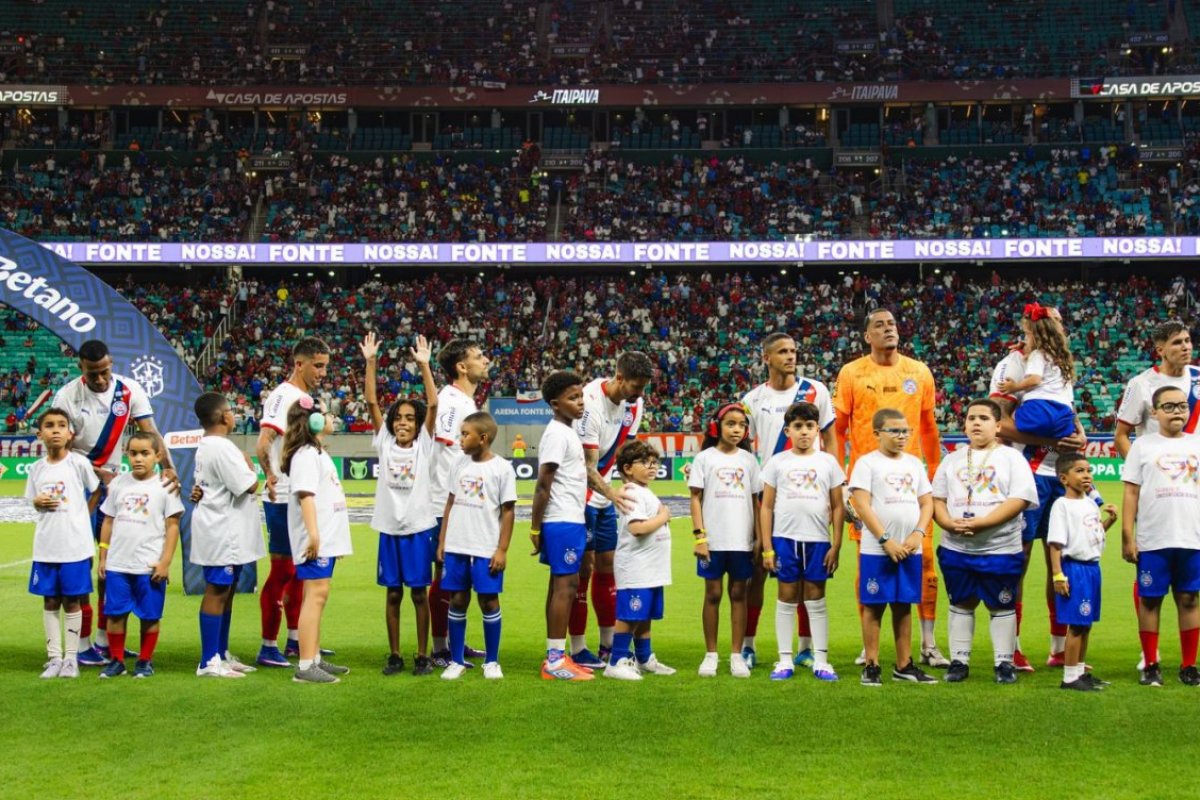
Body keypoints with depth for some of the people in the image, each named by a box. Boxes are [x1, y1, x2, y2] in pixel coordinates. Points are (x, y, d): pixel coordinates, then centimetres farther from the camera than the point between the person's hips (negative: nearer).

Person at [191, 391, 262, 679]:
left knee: (226, 592, 16)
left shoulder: (204, 447, 14)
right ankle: (209, 662, -3)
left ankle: (221, 655, 24)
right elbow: (249, 485, -20)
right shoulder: (223, 448, -19)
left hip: (225, 533, 11)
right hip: (222, 533, -11)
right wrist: (247, 463, -4)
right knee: (217, 592, -7)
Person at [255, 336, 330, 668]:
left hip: (303, 498, 10)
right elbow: (263, 444, -27)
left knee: (299, 568, 16)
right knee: (282, 570, -5)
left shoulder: (306, 398, 14)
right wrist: (270, 475, -31)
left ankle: (295, 640, 27)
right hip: (283, 500, -10)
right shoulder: (283, 396, -15)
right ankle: (268, 647, 3)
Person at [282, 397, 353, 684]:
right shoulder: (305, 455, -11)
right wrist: (313, 534, -29)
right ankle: (305, 667, -14)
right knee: (316, 594, -12)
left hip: (327, 537, 10)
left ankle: (315, 658, 18)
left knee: (318, 595, 12)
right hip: (315, 540, -10)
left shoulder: (318, 453, 20)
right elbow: (305, 495, -21)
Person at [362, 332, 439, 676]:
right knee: (393, 593, 7)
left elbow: (433, 404, -8)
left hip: (418, 527, -2)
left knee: (419, 592, 4)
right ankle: (394, 655, 15)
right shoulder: (385, 443, 6)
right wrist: (370, 362, -8)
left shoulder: (424, 445, 2)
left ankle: (423, 655, 11)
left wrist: (424, 364, -16)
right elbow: (371, 403, 0)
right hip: (389, 528, 2)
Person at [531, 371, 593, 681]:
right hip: (563, 522, -10)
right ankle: (555, 660, -5)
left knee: (561, 585, 11)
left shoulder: (568, 432, 16)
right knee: (565, 585, -8)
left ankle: (556, 655, 15)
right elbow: (543, 485, -15)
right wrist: (535, 528, -15)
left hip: (572, 521, 10)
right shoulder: (557, 434, -14)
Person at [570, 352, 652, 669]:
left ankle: (609, 647, 19)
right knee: (583, 569, -5)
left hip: (606, 497, 8)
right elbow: (587, 467, -24)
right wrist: (612, 493, -36)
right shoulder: (591, 402, -23)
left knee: (607, 567, 10)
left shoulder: (635, 403, 1)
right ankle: (578, 651, 3)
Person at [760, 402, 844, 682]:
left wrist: (836, 546, -1)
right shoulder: (778, 462, 3)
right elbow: (766, 507, 4)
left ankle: (821, 660, 12)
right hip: (785, 539, 0)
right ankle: (785, 660, 13)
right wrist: (767, 548, -1)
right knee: (787, 599, 6)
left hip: (818, 540, 0)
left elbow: (837, 507, 5)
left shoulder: (828, 462, 4)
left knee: (816, 600, 6)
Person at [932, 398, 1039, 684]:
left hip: (1000, 550, -3)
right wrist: (949, 523, -13)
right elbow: (937, 499, 9)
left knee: (1002, 606, 5)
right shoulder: (952, 460, 12)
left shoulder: (1012, 458, -1)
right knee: (961, 604, 11)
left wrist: (980, 523, -21)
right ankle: (959, 661, 18)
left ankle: (1003, 662, 15)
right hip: (955, 548, 3)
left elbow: (1019, 499, -12)